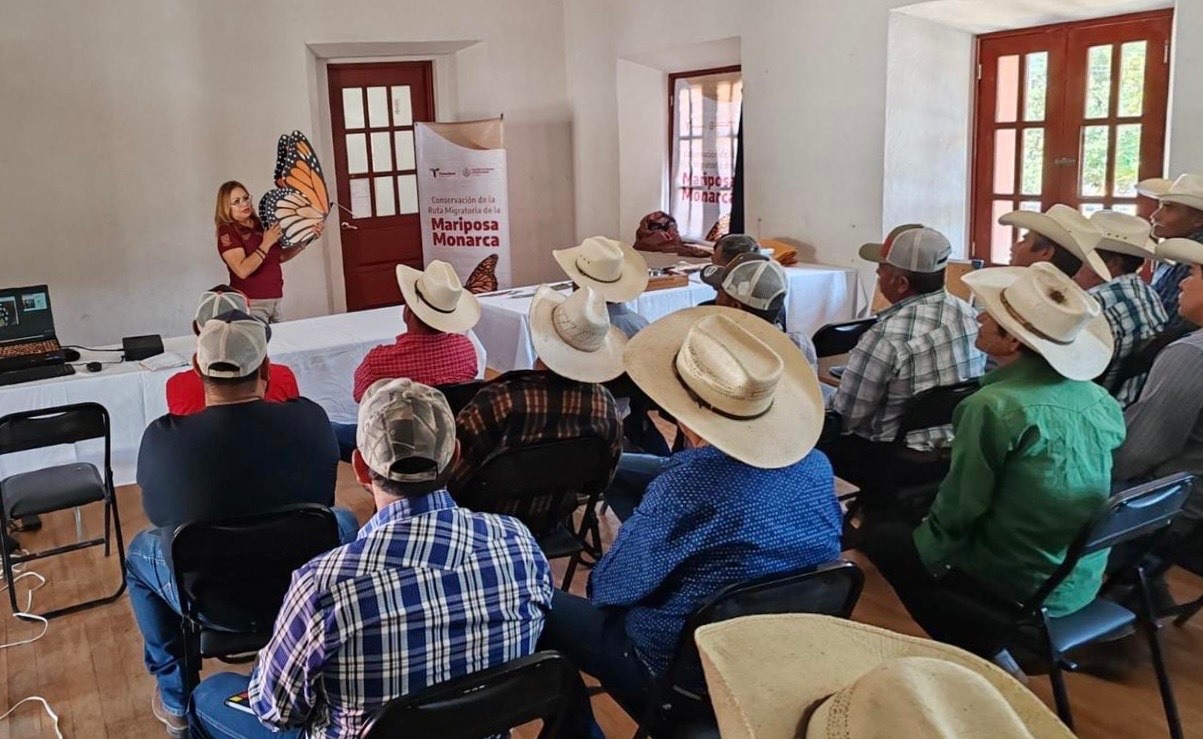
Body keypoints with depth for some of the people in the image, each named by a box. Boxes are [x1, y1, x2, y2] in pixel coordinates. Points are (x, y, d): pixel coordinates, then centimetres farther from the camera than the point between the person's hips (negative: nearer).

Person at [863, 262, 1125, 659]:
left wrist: (928, 546, 5)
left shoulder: (994, 407, -25)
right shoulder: (1100, 401, -4)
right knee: (922, 516, 23)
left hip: (1021, 589, -7)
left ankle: (981, 655, 17)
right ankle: (989, 652, 23)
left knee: (881, 534, 12)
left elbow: (959, 510, -15)